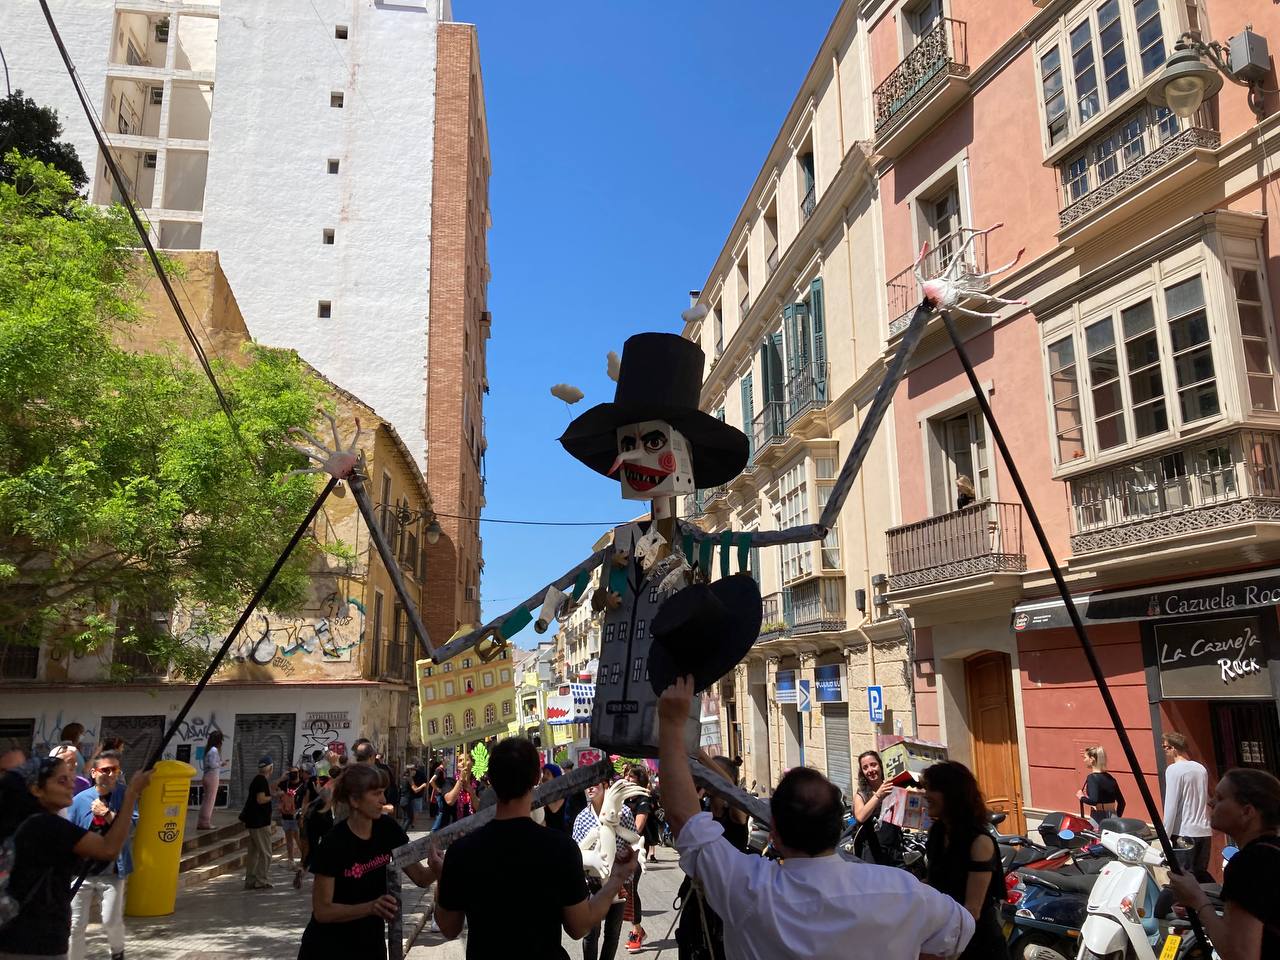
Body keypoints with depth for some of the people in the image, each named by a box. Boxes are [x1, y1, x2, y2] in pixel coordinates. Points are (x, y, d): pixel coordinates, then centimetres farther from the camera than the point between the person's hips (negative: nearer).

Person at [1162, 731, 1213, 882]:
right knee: (1202, 875, 17)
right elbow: (1205, 800, 20)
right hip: (1204, 831, 7)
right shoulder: (1201, 768, 10)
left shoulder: (1174, 769, -11)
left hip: (1184, 834, -7)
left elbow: (1171, 805, -13)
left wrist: (1165, 836, -9)